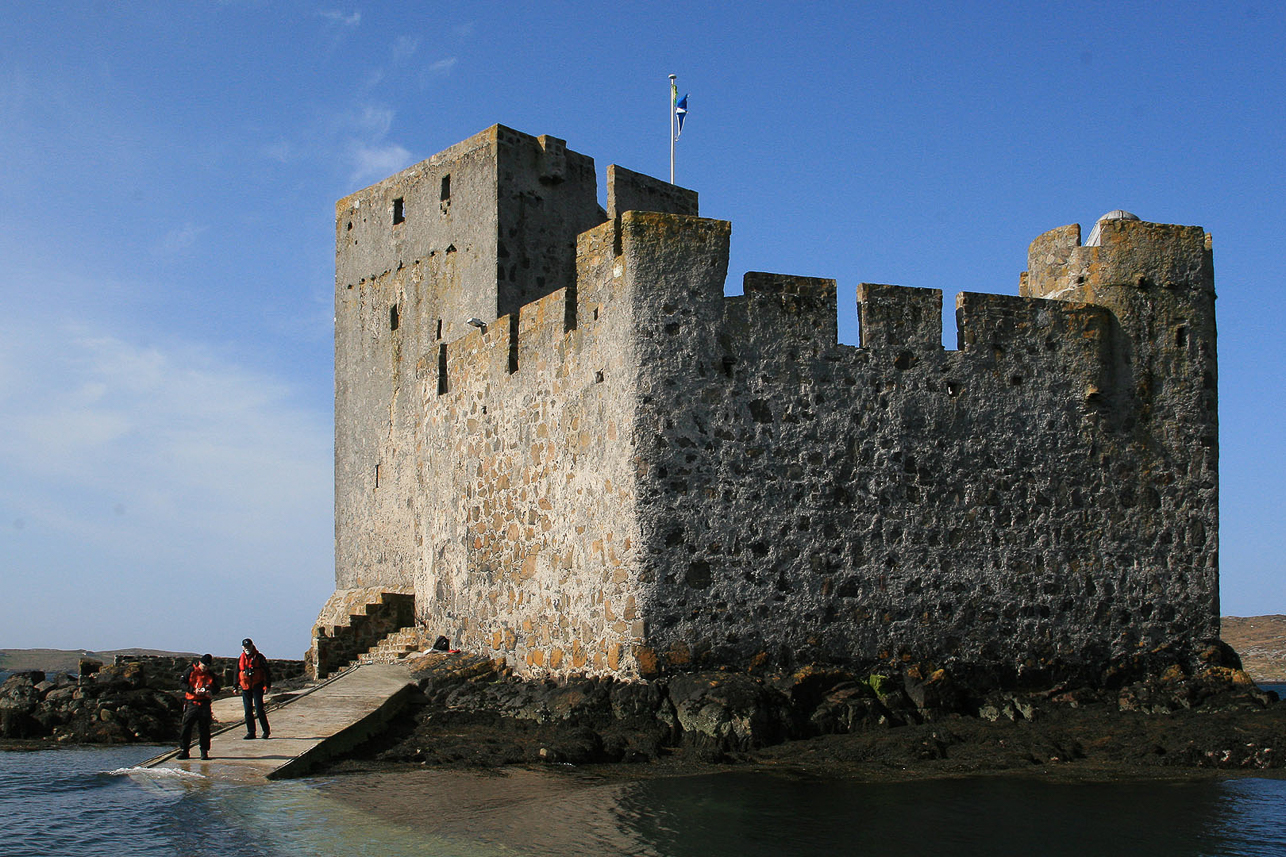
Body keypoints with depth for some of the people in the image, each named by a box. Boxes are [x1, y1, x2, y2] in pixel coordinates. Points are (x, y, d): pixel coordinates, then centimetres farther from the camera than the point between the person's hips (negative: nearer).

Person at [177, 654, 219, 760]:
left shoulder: (211, 674, 9)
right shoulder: (191, 671, 3)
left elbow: (217, 688, 11)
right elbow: (183, 684, -2)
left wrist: (210, 691, -11)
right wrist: (193, 690, -16)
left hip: (205, 704, 1)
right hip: (191, 703, -1)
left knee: (204, 728, -1)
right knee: (186, 727, -3)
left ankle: (204, 751, 6)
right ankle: (184, 750, 4)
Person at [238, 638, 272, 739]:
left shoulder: (259, 657, -2)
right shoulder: (240, 659, 13)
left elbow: (267, 671, -2)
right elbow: (237, 673, 21)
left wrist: (268, 685, -7)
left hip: (257, 687, -5)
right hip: (245, 688, 5)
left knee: (259, 710, -9)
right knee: (248, 711, 4)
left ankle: (266, 730, 3)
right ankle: (250, 732, 10)